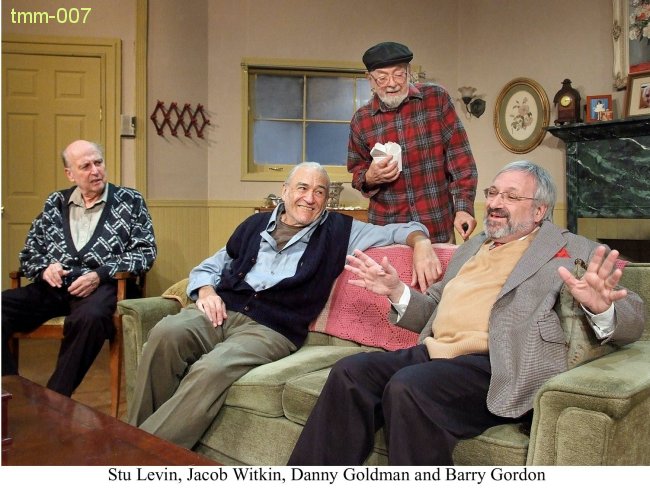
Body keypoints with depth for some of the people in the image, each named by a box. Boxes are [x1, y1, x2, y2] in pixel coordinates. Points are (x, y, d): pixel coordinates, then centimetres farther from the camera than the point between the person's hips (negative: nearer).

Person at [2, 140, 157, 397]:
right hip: (52, 287, 4)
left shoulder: (130, 201, 10)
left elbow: (145, 252, 2)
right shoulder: (55, 203, 21)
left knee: (90, 317, -38)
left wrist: (100, 275, -12)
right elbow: (28, 253, 23)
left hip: (101, 287, -4)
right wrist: (45, 267, -2)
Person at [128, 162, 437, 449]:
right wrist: (206, 290, 3)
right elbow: (210, 266, 25)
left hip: (272, 328, -3)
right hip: (222, 311, 3)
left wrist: (421, 242, -10)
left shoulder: (338, 231, 13)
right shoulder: (256, 224, 21)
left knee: (211, 370, -33)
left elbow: (400, 230, 13)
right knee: (165, 333, -28)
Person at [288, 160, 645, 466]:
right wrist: (397, 292, 8)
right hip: (434, 353, 6)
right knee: (349, 373, -17)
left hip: (497, 366, -6)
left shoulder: (573, 251, 7)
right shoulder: (472, 247, 26)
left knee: (408, 386, -32)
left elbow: (632, 320, -1)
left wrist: (599, 308, -24)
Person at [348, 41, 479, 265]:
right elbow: (357, 173, 13)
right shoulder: (361, 120, 3)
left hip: (439, 228, -1)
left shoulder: (437, 98, -1)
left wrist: (464, 207, -11)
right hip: (386, 230, 1)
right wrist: (370, 177, -10)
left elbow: (460, 156, -3)